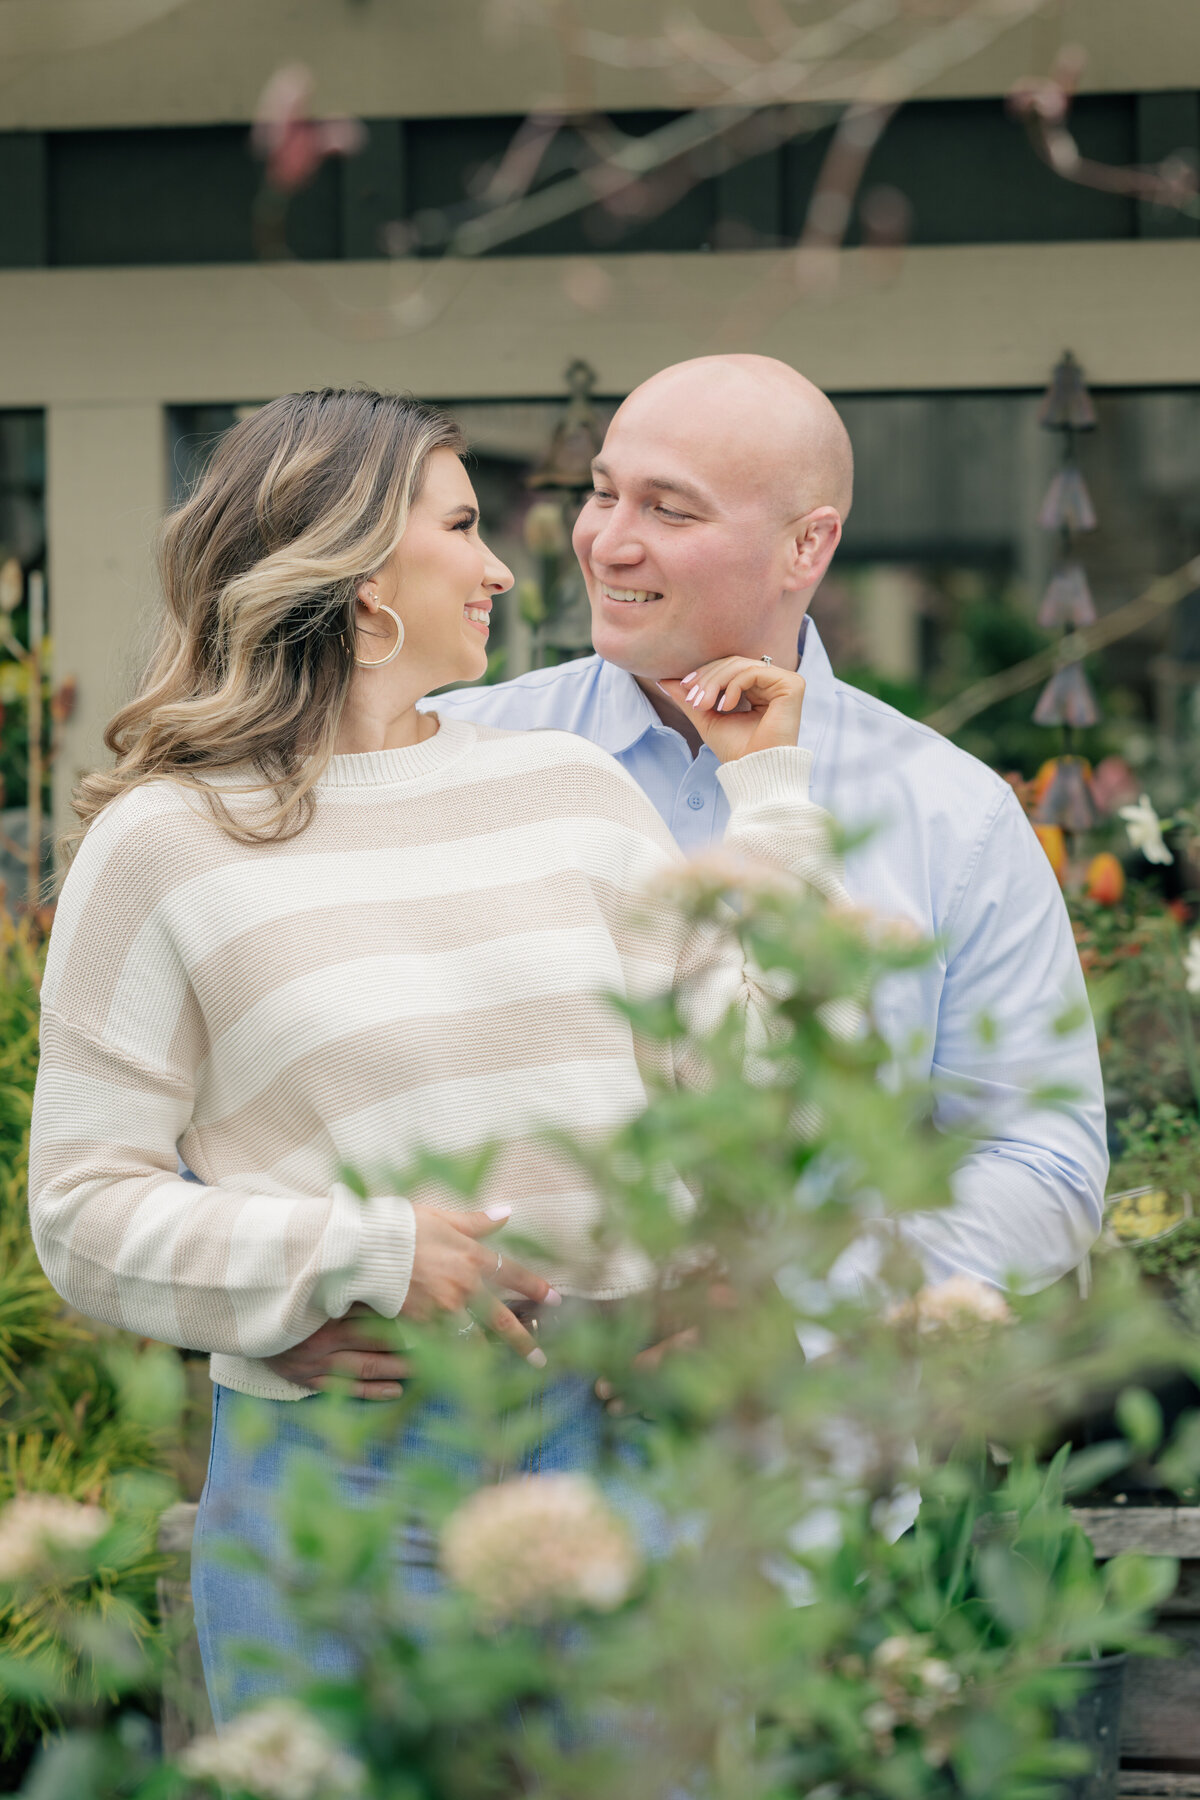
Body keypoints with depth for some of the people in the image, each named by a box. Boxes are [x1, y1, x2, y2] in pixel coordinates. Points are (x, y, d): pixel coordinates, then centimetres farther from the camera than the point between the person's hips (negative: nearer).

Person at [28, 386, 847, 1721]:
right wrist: (367, 1254, -17)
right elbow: (88, 1212, -5)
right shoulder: (164, 847, -2)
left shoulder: (569, 789, 10)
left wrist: (768, 788, 9)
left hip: (595, 1455, 4)